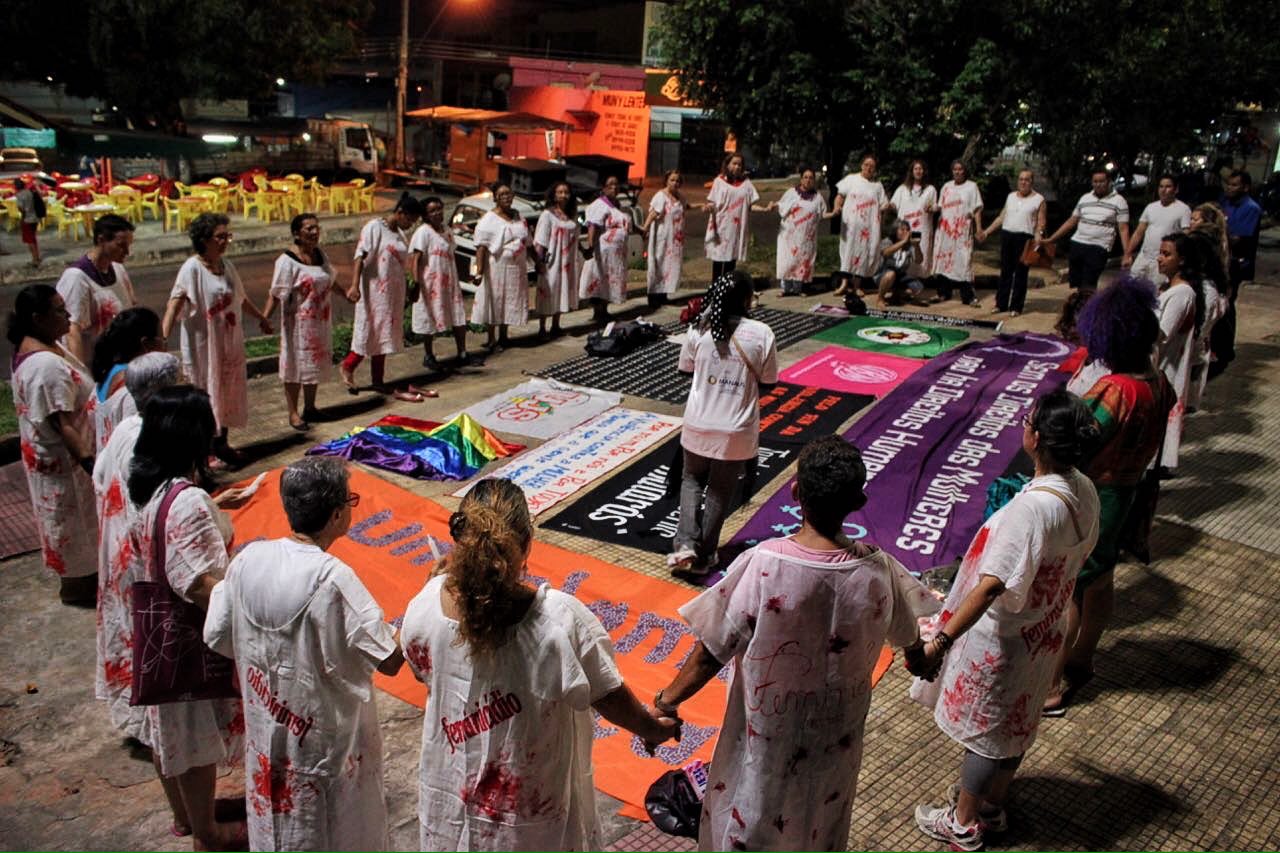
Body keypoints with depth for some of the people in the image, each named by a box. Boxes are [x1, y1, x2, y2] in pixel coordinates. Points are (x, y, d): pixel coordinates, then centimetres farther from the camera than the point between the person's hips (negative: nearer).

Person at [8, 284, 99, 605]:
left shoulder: (31, 349, 2)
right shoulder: (48, 365, -31)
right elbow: (63, 426, -31)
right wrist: (89, 462, -29)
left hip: (49, 455, 10)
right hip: (63, 460, -10)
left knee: (68, 519, 24)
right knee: (72, 520, 8)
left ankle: (84, 572, 41)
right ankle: (77, 585, 25)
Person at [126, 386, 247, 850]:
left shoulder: (146, 487, -3)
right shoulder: (189, 501, -30)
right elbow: (200, 586, -31)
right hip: (192, 639, -9)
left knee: (169, 725, 24)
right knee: (197, 733, 11)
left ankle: (183, 813, 45)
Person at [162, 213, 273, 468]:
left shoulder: (227, 266, 4)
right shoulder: (192, 269, -16)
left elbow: (241, 297, 20)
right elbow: (175, 304, -25)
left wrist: (261, 318, 31)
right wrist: (162, 338, -36)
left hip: (229, 343, 7)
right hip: (202, 345, -7)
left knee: (228, 392, 15)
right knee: (205, 396, 3)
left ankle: (221, 444, 29)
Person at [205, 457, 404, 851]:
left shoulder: (248, 559, -10)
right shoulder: (332, 578, -28)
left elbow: (217, 637, 2)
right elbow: (390, 659, -24)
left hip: (267, 732, 6)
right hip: (327, 740, -6)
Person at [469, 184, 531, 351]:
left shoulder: (519, 217, 10)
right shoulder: (488, 220, -10)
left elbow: (528, 243, 19)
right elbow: (481, 247, -17)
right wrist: (479, 271, -26)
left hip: (517, 268, 6)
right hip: (496, 268, -6)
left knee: (510, 302, 13)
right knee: (494, 302, 1)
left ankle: (503, 337, 27)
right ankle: (492, 340, 11)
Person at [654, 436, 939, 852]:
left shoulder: (762, 566, -30)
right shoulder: (877, 571, -19)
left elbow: (711, 653, -21)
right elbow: (908, 638, 1)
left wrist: (666, 702, -4)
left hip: (765, 737, -3)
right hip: (835, 738, 3)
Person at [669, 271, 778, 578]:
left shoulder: (700, 329, -8)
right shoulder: (761, 334, -12)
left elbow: (686, 369, 6)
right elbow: (768, 381, -3)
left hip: (699, 424, 1)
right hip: (736, 431, -1)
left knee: (692, 480, 23)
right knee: (720, 492, 16)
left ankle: (685, 545, 7)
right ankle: (703, 557, 24)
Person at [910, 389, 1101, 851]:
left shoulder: (1033, 506, -35)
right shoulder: (1084, 491, -8)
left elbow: (990, 586, -41)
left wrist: (939, 643, -42)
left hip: (1002, 637, -8)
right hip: (1043, 631, 8)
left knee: (982, 728, 13)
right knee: (1015, 723, 25)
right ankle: (992, 804, 47)